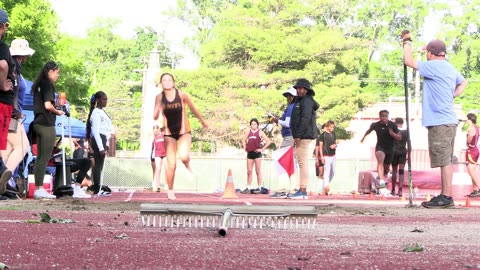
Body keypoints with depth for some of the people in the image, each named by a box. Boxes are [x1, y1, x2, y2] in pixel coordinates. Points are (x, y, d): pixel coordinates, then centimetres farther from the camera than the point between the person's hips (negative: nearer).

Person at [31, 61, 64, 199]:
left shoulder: (38, 84, 17)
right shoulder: (48, 84, -9)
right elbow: (48, 105, -18)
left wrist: (55, 110, 10)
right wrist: (58, 112, -1)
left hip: (38, 123, 9)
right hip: (47, 124, -9)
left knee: (40, 157, 9)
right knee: (45, 158, -8)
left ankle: (38, 188, 10)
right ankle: (39, 189, -9)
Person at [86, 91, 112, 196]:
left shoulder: (102, 112, 18)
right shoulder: (96, 113, -12)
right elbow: (95, 132, -17)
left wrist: (106, 144, 18)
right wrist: (101, 148, -21)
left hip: (102, 139, 10)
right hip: (98, 140, -10)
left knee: (99, 165, 9)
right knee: (98, 165, -9)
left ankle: (98, 189, 11)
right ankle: (97, 190, -9)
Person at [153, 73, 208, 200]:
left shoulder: (182, 95, -11)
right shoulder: (159, 97, -8)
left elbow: (193, 109, 3)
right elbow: (155, 117, -13)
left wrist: (203, 122, 16)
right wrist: (158, 109, -35)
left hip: (184, 132, -1)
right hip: (169, 133, 1)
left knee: (184, 156, -27)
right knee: (171, 164, -2)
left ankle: (188, 167, 10)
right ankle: (170, 191, 16)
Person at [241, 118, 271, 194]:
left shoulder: (260, 132, 0)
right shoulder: (248, 132, 12)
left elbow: (268, 141, -4)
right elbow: (243, 140, 25)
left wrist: (262, 149, -8)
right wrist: (245, 148, 11)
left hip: (257, 153, -4)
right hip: (249, 153, 4)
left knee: (258, 171, -2)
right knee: (249, 171, 5)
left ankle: (259, 188, 1)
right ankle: (248, 188, 7)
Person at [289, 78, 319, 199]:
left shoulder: (307, 101, -9)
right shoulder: (300, 101, 23)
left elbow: (305, 119, -20)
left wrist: (298, 135, -23)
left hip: (304, 136, -11)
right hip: (301, 137, 11)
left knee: (303, 163, -12)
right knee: (302, 163, 11)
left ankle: (303, 192, -14)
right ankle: (301, 190, 14)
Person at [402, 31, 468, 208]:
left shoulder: (435, 66, -12)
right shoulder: (449, 68, 18)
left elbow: (409, 61, -13)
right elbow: (463, 82, 35)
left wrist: (407, 42, 0)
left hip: (440, 121, -10)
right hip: (447, 120, 10)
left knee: (444, 160, -9)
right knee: (445, 160, 11)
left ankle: (446, 198, -9)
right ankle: (445, 196, 15)